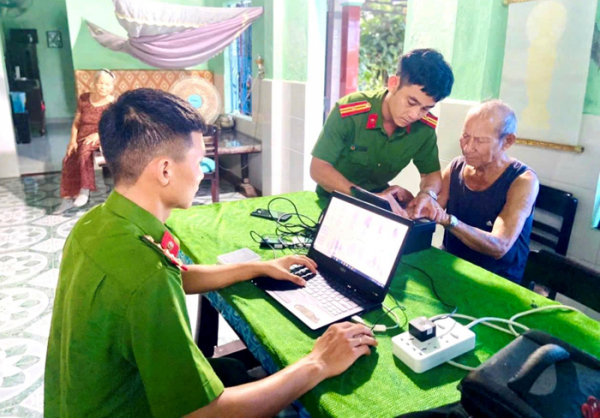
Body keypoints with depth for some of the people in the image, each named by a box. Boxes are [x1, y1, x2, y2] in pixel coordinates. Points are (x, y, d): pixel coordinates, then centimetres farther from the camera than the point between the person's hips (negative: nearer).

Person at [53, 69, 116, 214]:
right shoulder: (84, 99, 6)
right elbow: (76, 123, 8)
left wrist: (97, 134, -22)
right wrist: (73, 140, -6)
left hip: (103, 139, -3)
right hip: (82, 139, 4)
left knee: (85, 150, -36)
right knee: (69, 159, -24)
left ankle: (85, 190, -25)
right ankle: (68, 198, -19)